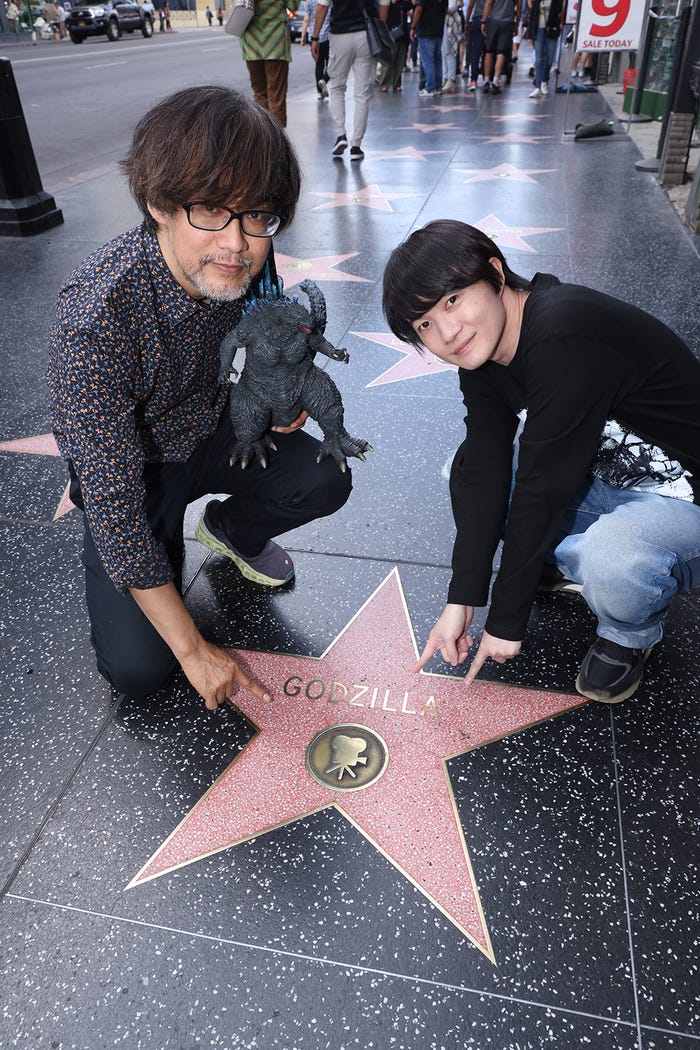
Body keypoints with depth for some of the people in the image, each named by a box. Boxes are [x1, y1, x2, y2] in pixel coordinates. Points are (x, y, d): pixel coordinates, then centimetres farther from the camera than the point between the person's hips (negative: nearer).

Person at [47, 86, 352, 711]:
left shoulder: (244, 260, -18)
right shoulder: (95, 314, -36)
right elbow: (112, 503, -32)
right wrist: (194, 649, -26)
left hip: (209, 432, 5)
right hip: (131, 470, -4)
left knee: (326, 480, -19)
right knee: (138, 669, -14)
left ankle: (230, 530, 14)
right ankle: (171, 542, 18)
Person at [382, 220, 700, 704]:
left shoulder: (566, 340, -32)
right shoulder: (481, 350, -5)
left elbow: (542, 489, -28)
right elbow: (485, 471, -10)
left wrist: (507, 620, -18)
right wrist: (461, 600, -14)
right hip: (610, 475, 7)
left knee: (609, 561, -37)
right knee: (468, 468, -1)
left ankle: (631, 633, -1)